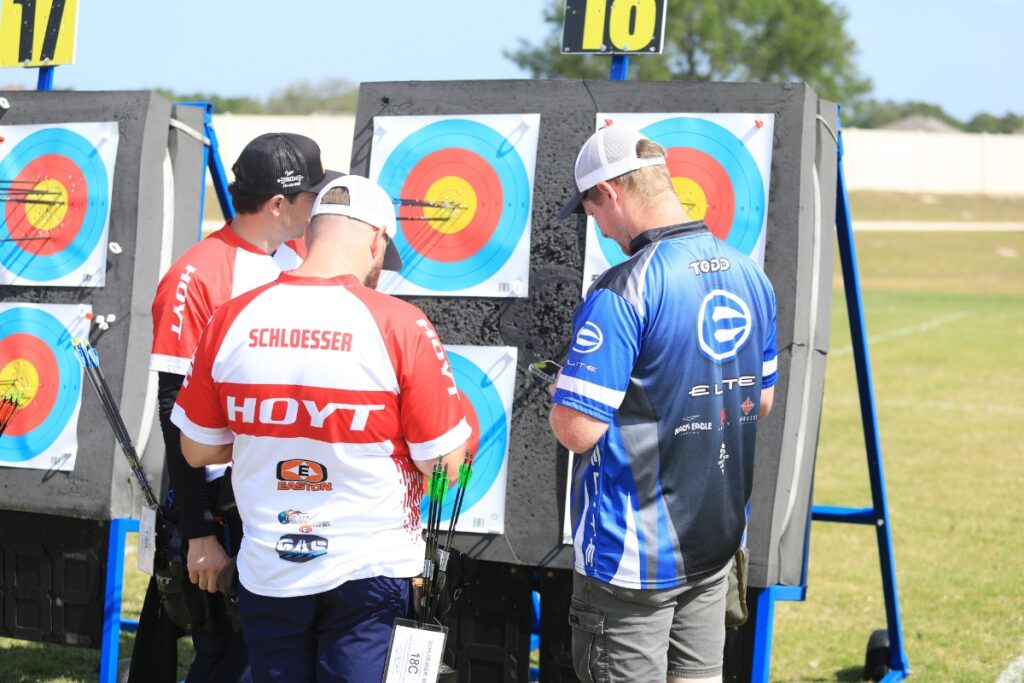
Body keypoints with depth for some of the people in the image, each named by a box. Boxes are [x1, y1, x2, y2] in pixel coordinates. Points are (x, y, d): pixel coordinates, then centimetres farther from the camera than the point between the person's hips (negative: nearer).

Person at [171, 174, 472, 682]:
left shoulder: (231, 320, -5)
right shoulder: (400, 326, -15)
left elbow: (197, 450, 5)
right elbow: (444, 463, -10)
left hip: (267, 572, 3)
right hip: (369, 571, -3)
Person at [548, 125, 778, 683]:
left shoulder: (622, 291, -20)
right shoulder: (749, 277, 5)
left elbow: (577, 429, -21)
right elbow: (761, 401, 17)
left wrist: (561, 398, -1)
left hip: (635, 558, -7)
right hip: (716, 541, 7)